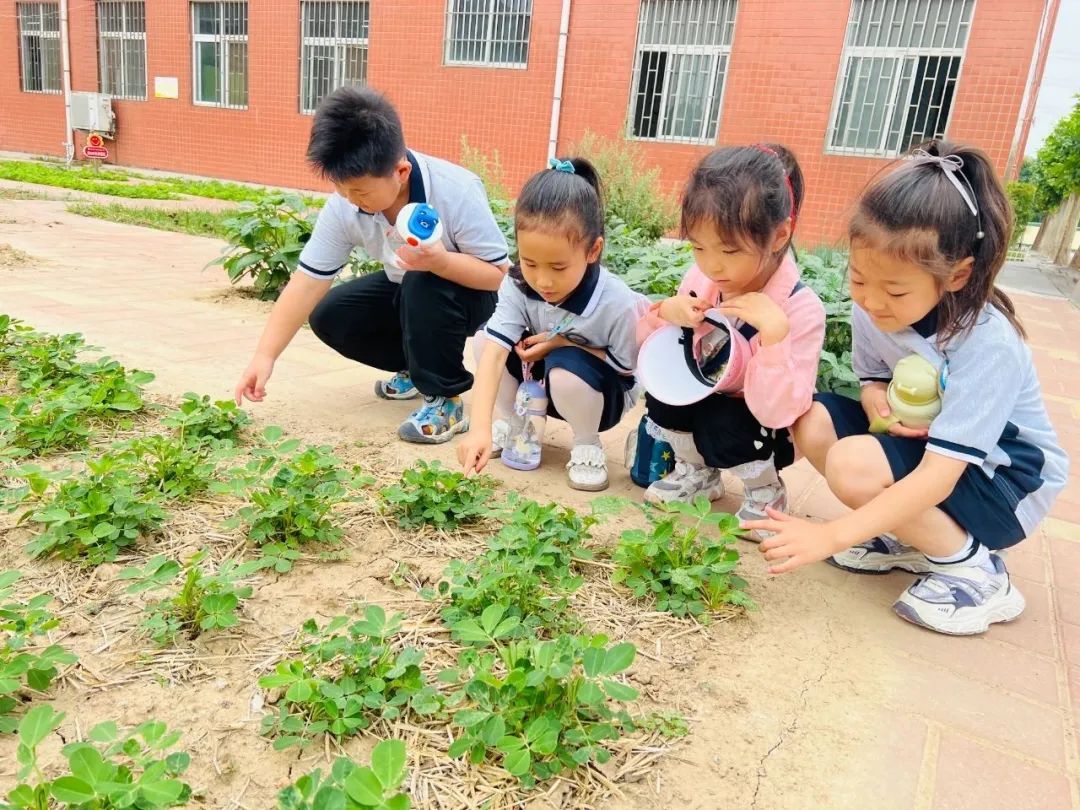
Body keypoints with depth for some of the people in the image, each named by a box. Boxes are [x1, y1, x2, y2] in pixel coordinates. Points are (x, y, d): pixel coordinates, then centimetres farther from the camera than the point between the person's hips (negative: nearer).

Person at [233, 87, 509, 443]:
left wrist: (440, 261, -46)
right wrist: (265, 356, -22)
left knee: (424, 285, -36)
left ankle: (446, 399, -17)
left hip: (467, 292, -5)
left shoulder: (456, 193, -33)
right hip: (406, 289, 6)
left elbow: (500, 274, -27)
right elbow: (309, 280, -17)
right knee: (328, 316, -8)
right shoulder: (344, 205, -20)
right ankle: (418, 366, 13)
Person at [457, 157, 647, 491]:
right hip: (540, 385, 4)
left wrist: (566, 343, -26)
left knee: (564, 368, -36)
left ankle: (587, 445, -6)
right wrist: (480, 428, -44)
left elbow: (626, 367, -17)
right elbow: (493, 353, -33)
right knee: (485, 338, -18)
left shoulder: (619, 305, -32)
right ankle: (505, 424, 3)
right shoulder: (518, 286, -24)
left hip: (601, 395, -3)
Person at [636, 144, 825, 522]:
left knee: (721, 427, -32)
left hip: (761, 430, -4)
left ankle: (766, 492, 3)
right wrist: (665, 313, -26)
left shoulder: (801, 309, -27)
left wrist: (774, 331, -43)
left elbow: (776, 412, -33)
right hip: (705, 401, 4)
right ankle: (697, 472, 7)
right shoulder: (702, 277, -14)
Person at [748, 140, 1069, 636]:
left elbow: (939, 476, -34)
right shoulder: (871, 308, -13)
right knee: (812, 421, -13)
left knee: (852, 465, -30)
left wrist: (832, 535, -39)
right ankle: (911, 540, 2)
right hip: (922, 442, 7)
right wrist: (878, 400, -21)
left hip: (1006, 481, -7)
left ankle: (973, 568, -7)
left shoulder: (987, 343, -31)